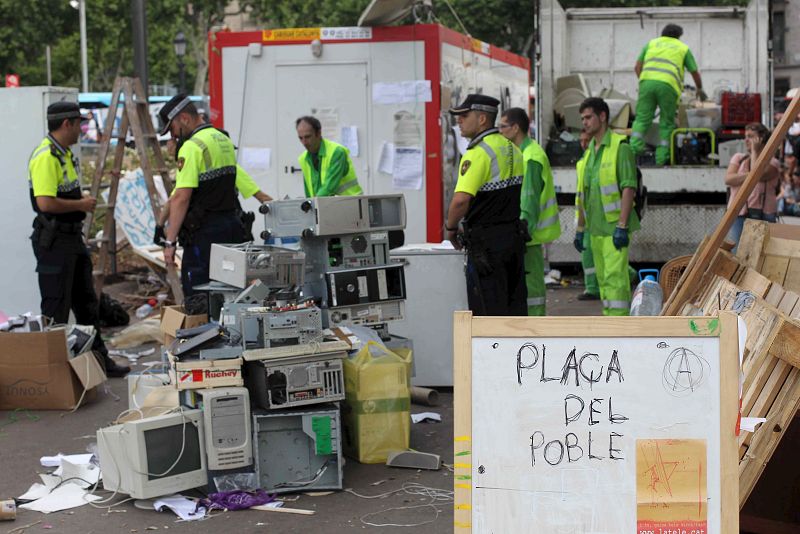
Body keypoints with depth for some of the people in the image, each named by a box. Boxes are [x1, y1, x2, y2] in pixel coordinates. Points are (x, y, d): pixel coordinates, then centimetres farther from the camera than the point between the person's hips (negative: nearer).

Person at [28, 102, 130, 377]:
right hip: (53, 239, -10)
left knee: (86, 302, 15)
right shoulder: (45, 157, -19)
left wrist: (83, 199, 10)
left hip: (72, 236, 10)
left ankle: (98, 358, 23)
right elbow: (46, 203, -28)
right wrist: (81, 205, -16)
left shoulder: (65, 153, 14)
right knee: (56, 307, -3)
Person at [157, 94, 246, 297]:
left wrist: (170, 241, -16)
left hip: (204, 233, -9)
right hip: (232, 225, 9)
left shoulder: (192, 147, -14)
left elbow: (182, 198, -19)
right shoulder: (224, 140, 14)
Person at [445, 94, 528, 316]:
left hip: (487, 242, -8)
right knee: (515, 304, 13)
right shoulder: (511, 149, 11)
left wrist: (451, 227, -9)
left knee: (488, 309, -2)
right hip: (515, 236, 8)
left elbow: (461, 199, -27)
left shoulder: (478, 153, -17)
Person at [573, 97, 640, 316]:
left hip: (615, 226, -8)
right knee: (603, 278, 10)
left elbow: (629, 188, -15)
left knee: (615, 276, -12)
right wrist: (580, 228, 18)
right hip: (596, 228, 8)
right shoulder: (589, 152, 16)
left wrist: (622, 226, -21)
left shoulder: (620, 147, -9)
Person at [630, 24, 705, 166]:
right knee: (666, 123, 8)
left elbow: (637, 66, 19)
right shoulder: (683, 48, 25)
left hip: (647, 81, 1)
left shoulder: (652, 43, 27)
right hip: (668, 85, -1)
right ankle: (661, 158, 2)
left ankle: (634, 146, -18)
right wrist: (700, 89, 45)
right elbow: (695, 72, 29)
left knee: (642, 118, 3)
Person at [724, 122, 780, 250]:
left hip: (762, 216, -3)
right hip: (738, 215, 3)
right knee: (734, 252, -5)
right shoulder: (738, 158, 16)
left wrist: (754, 151, -5)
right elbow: (728, 179, 1)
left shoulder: (772, 162, 4)